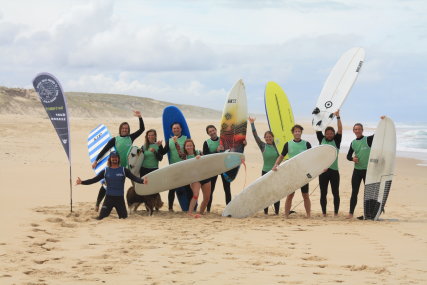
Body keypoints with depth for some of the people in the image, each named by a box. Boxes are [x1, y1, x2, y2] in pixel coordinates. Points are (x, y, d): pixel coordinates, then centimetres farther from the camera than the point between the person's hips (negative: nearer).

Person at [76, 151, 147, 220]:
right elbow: (94, 180, 5)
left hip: (120, 198, 0)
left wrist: (142, 181, -27)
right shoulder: (105, 171, 6)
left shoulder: (124, 170, 3)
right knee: (101, 217, -10)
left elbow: (134, 178, -7)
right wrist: (82, 182, -5)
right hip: (109, 197, 0)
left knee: (124, 217, 3)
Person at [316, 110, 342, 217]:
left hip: (334, 170, -1)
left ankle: (336, 213, 8)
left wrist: (338, 117, -12)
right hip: (323, 170, 1)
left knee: (336, 193, 3)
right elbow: (317, 129, 7)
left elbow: (340, 130, -4)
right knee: (323, 194, 5)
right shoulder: (322, 140, 10)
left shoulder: (336, 141, 6)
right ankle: (324, 213, 11)